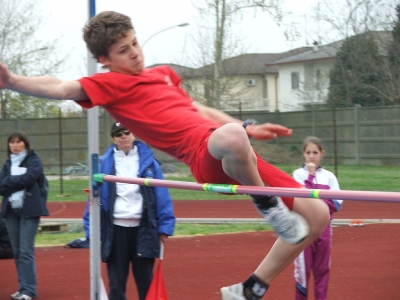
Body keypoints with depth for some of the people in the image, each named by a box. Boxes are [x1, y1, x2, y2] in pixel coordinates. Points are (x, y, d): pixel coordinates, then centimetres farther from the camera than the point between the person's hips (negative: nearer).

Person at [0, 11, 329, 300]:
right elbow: (62, 89, -14)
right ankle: (268, 205, -16)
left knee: (317, 214, 8)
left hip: (240, 159, 8)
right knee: (230, 136, -46)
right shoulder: (111, 84, 2)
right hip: (207, 156, -8)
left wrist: (249, 128, 33)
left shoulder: (163, 74, 25)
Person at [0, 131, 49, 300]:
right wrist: (17, 183, -14)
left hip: (29, 210, -5)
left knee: (26, 251, -11)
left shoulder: (33, 161, 2)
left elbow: (29, 177, -16)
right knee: (17, 251, 7)